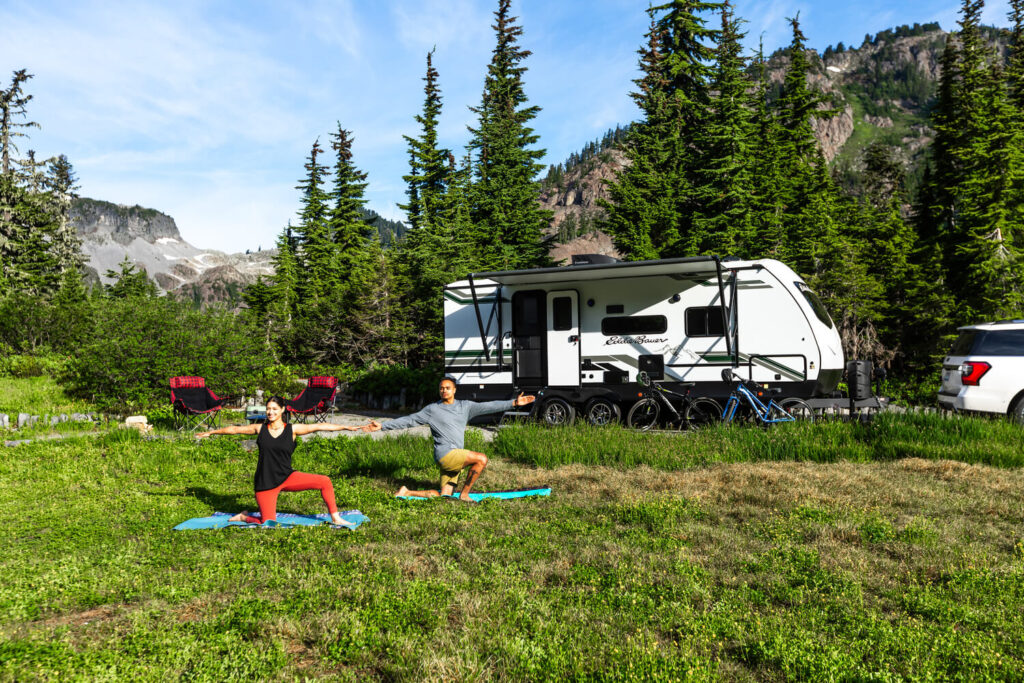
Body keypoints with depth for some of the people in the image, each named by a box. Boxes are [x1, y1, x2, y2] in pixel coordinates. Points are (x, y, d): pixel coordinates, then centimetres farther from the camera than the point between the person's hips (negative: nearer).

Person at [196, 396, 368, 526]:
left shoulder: (292, 429, -2)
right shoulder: (260, 429, 1)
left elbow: (319, 427, -7)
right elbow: (234, 429, 14)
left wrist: (347, 427, -11)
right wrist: (211, 432, 26)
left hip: (287, 477, 1)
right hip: (265, 482, -1)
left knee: (325, 482, -13)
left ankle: (335, 518, 4)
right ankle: (244, 517, 28)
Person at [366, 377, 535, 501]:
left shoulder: (465, 406, 13)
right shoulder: (432, 409, 4)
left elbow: (487, 407, 10)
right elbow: (408, 420, 4)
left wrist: (514, 402, 4)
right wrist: (382, 426, -1)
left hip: (456, 457, 5)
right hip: (445, 454, -5)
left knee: (443, 496, 1)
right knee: (482, 459, -21)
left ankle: (407, 493, 16)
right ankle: (464, 494, -7)